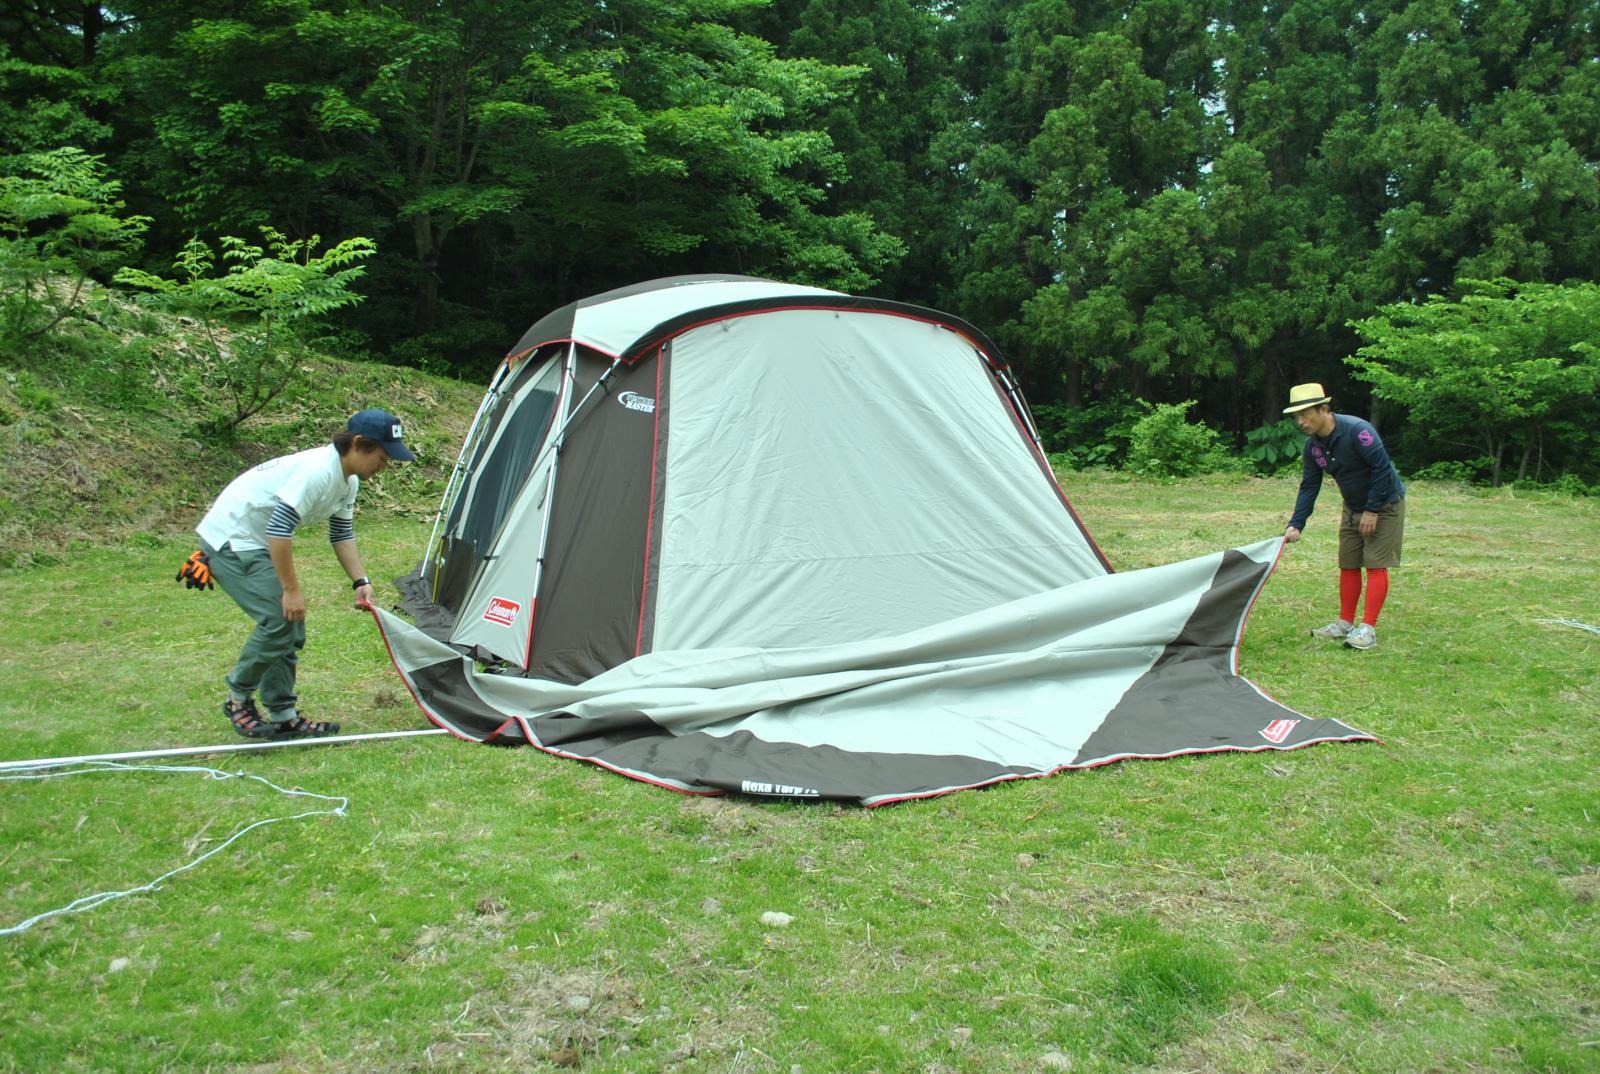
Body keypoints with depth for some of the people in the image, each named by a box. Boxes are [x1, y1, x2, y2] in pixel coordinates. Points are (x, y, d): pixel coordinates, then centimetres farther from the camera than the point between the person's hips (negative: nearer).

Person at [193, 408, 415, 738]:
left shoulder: (348, 481, 4)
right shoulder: (317, 471, -28)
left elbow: (342, 534, 14)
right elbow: (279, 530, -31)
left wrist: (361, 581, 2)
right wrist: (292, 589, -25)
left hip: (256, 544, 10)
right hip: (230, 540, -10)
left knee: (291, 628, 7)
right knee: (279, 619, -19)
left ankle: (283, 717, 14)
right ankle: (238, 699, 0)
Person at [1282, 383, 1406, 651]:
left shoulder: (1358, 431, -28)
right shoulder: (1313, 445, -5)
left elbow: (1382, 469, -25)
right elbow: (1309, 487, -1)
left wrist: (1373, 510, -21)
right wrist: (1296, 525, -10)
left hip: (1384, 505, -7)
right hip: (1353, 508, 7)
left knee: (1376, 565, -8)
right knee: (1348, 565, 9)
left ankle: (1368, 629, -7)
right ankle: (1345, 623, 19)